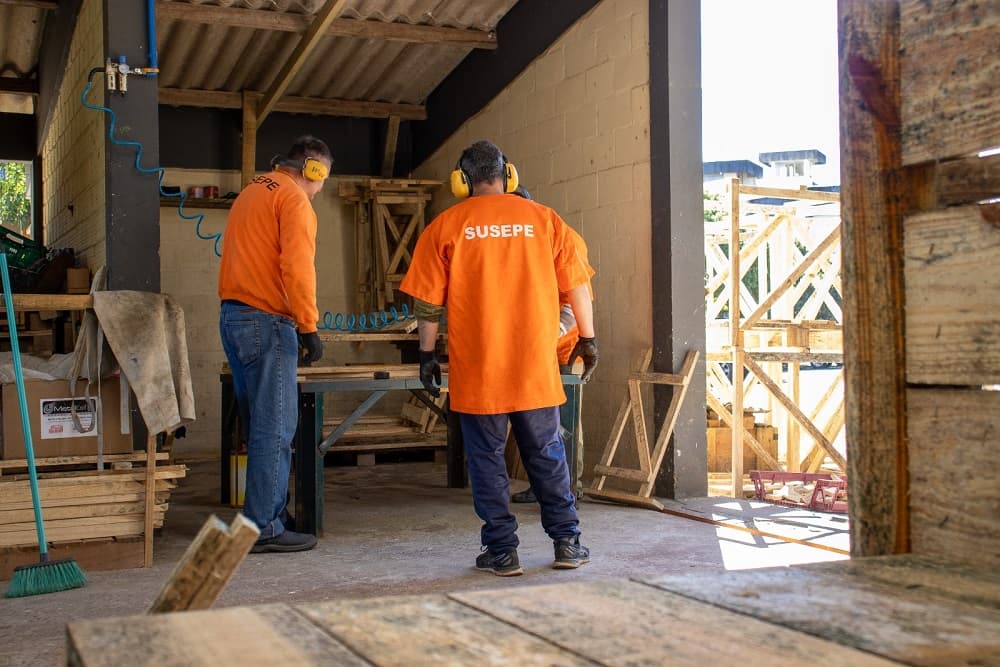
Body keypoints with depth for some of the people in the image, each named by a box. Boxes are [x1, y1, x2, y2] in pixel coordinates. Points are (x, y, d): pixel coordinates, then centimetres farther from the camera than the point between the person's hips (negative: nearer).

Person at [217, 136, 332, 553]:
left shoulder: (250, 193, 21)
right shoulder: (294, 200, -8)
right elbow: (297, 268, -19)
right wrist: (308, 326, -17)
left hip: (232, 316, 10)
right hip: (267, 321, -9)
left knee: (259, 426, 15)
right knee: (275, 429, -6)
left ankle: (268, 512, 22)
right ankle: (264, 528, -4)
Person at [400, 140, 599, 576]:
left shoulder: (445, 227, 0)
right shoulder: (543, 219, 3)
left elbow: (427, 302, -1)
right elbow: (577, 287, 5)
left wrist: (427, 356, 9)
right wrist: (587, 339, 16)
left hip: (476, 369, -2)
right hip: (536, 368, 2)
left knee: (487, 460, 8)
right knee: (548, 457, 13)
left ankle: (501, 550, 11)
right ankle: (567, 542, 18)